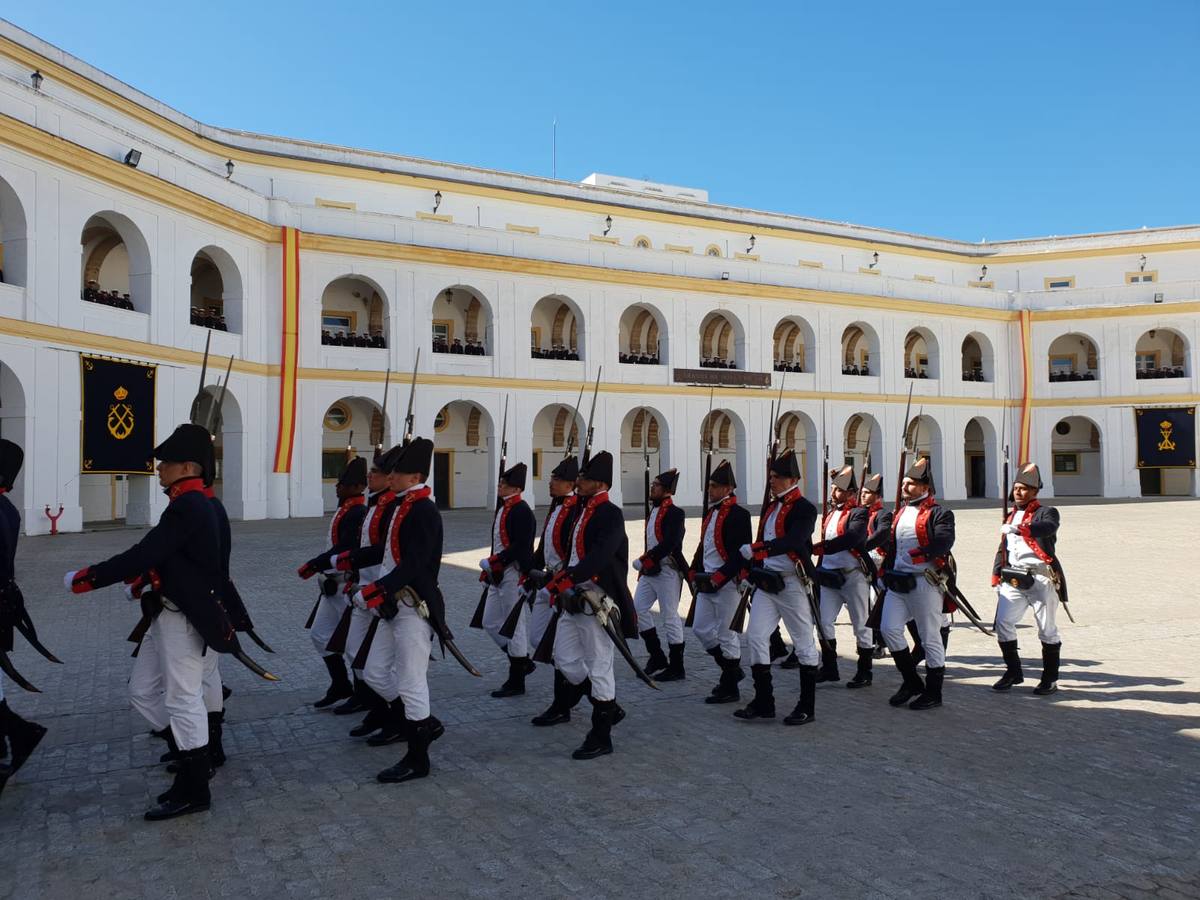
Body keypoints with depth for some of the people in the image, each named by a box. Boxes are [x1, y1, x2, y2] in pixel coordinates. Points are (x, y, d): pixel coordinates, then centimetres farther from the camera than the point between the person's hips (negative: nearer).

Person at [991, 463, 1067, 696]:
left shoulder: (1046, 512, -1)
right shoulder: (1011, 516, 19)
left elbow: (1048, 528, -25)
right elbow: (1003, 548, 23)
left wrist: (1019, 529, -38)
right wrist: (996, 575, 16)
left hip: (1040, 578, -5)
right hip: (1013, 578, 6)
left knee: (1047, 629, 3)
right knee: (1002, 624, -3)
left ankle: (1050, 679, 15)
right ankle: (1013, 672, 12)